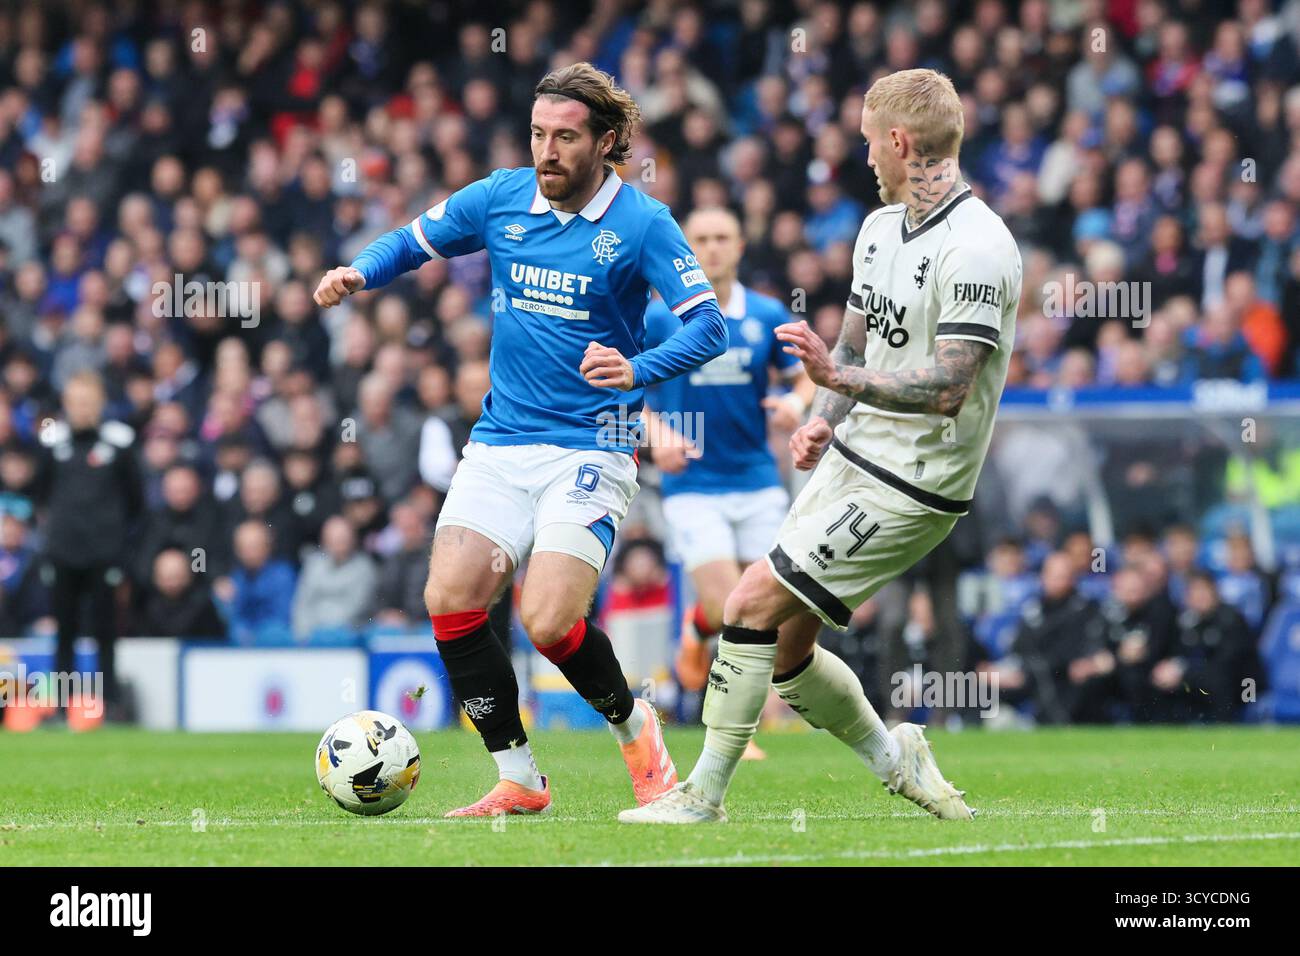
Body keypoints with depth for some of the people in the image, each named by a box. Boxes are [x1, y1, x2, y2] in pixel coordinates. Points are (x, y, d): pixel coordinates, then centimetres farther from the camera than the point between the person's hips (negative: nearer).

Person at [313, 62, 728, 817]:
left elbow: (709, 327, -12)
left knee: (548, 619, -19)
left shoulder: (642, 224, -8)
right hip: (501, 443, 5)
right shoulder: (501, 198, 4)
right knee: (451, 599, -11)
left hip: (591, 449, -5)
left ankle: (633, 726, 13)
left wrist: (638, 370, -30)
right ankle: (519, 780, 3)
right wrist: (359, 274, -4)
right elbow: (412, 242, 17)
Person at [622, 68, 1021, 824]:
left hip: (911, 488, -9)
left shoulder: (977, 249, -19)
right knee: (785, 650, 8)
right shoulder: (881, 227, 11)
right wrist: (825, 422, 5)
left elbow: (946, 387, -25)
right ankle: (894, 758, 30)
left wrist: (839, 376, -28)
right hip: (852, 459, 9)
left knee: (756, 604, -14)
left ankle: (705, 793, -3)